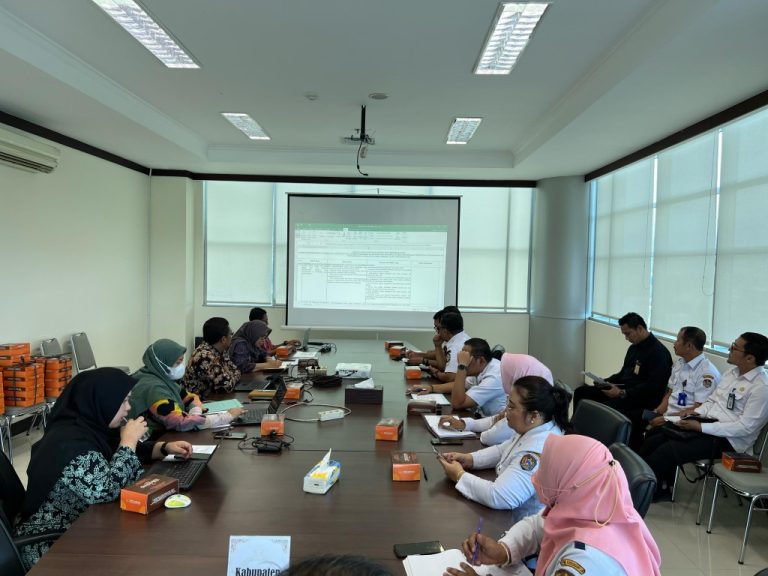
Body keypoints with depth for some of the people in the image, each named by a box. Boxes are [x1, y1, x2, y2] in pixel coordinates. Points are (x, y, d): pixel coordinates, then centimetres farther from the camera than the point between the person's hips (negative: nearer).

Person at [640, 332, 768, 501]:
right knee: (652, 442, -6)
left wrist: (701, 427, -22)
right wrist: (695, 411, -2)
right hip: (706, 426, 8)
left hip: (728, 441, -8)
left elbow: (745, 427, -20)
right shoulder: (732, 373, 10)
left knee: (665, 452, -22)